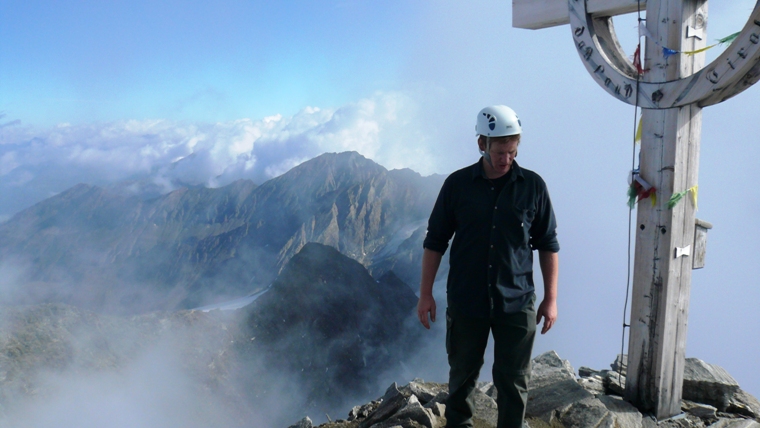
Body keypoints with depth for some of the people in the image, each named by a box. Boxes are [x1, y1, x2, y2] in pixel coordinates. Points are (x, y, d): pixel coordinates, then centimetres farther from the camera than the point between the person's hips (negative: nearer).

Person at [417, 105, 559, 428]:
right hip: (466, 302, 0)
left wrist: (550, 298, 3)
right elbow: (435, 241, 2)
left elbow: (548, 244, 4)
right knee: (462, 375, 16)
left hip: (517, 303, 0)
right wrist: (426, 294, 0)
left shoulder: (533, 186, -2)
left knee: (514, 382, 9)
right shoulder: (457, 184, -3)